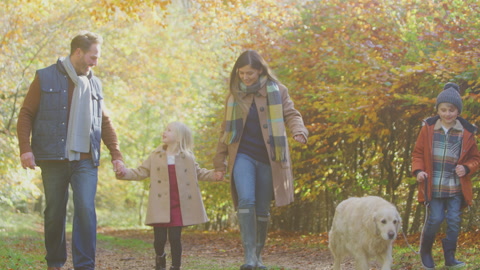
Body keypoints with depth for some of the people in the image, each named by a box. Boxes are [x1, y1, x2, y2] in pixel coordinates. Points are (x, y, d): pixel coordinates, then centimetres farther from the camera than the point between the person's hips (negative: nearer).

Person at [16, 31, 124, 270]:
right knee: (54, 213, 5)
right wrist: (25, 148, -11)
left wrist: (116, 153, 12)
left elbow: (105, 122, 20)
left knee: (86, 210, -11)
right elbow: (26, 114, 0)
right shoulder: (45, 78, 2)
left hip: (86, 161, 2)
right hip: (53, 159, -2)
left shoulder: (94, 84, 14)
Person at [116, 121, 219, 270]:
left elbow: (199, 173, 17)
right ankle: (160, 258, 30)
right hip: (161, 205, 0)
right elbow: (141, 172, 9)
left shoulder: (187, 157, 8)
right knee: (159, 238, -1)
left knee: (175, 238, -3)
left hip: (179, 206, 0)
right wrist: (125, 173, -7)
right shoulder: (155, 156, 8)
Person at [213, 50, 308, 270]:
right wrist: (219, 163, 14)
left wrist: (299, 132, -26)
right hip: (243, 156, 0)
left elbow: (291, 115, -3)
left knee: (262, 209, 5)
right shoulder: (234, 95, 10)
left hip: (268, 158, 0)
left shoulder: (276, 91, 3)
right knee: (246, 201, -20)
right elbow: (226, 130, 15)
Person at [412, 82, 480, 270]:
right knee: (435, 219, -3)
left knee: (454, 220, -1)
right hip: (433, 186, -1)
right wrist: (418, 170, -10)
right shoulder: (428, 128, -1)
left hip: (455, 188, 1)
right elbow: (418, 153, 7)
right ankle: (425, 252, 20)